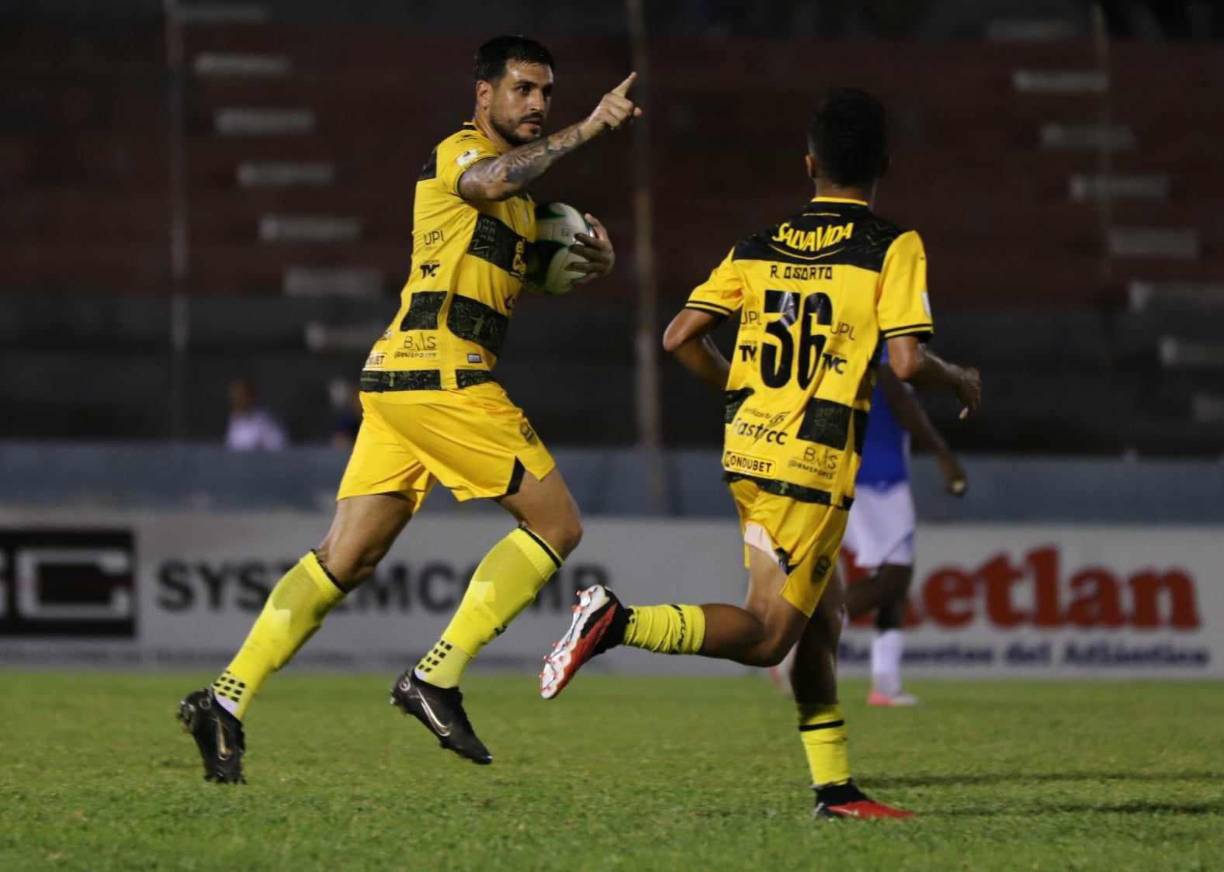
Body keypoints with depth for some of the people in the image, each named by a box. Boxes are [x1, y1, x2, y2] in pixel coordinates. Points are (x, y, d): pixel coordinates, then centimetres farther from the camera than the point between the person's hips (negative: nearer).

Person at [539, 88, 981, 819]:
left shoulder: (759, 248, 9)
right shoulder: (894, 248, -6)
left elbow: (680, 337, 5)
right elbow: (907, 361, -15)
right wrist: (962, 381, 6)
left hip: (749, 448, 7)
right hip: (816, 463, -7)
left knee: (822, 621, 16)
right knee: (766, 635, -5)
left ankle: (835, 786, 17)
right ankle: (618, 622, -23)